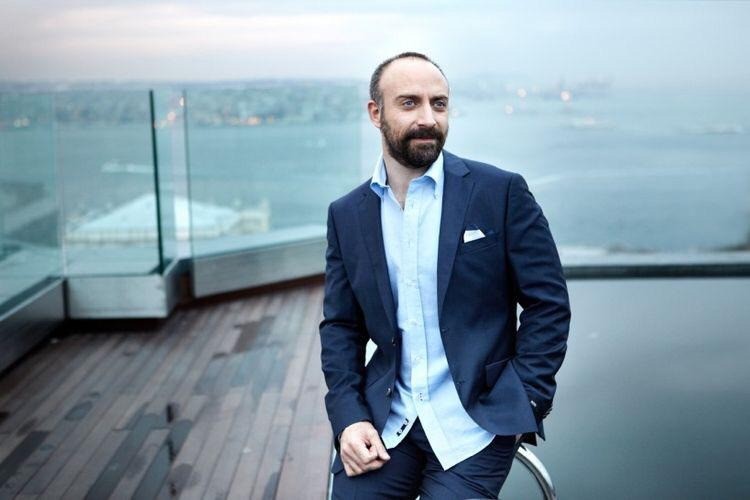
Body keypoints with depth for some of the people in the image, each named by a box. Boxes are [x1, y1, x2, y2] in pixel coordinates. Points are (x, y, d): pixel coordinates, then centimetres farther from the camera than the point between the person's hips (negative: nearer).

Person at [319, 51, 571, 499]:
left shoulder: (501, 192, -6)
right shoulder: (347, 215, 5)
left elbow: (548, 303, -3)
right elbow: (341, 325, 8)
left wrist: (526, 403, -9)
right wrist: (348, 417, -5)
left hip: (476, 421, -2)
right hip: (386, 420, 3)